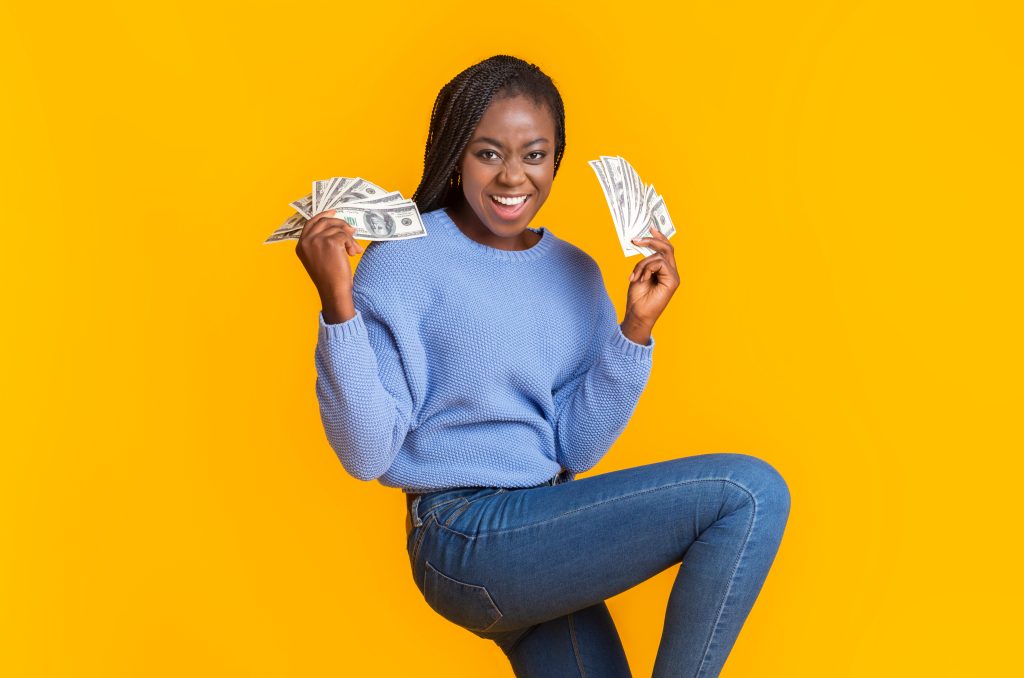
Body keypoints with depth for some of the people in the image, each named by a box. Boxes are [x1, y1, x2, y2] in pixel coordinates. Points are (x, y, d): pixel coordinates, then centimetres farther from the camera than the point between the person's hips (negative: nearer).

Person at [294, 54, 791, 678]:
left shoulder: (576, 273, 8)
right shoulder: (406, 258, -9)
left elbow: (576, 448, 2)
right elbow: (367, 452, -14)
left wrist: (636, 328, -7)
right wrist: (338, 305, -25)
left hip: (546, 543, 7)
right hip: (466, 538, -7)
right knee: (751, 491, -15)